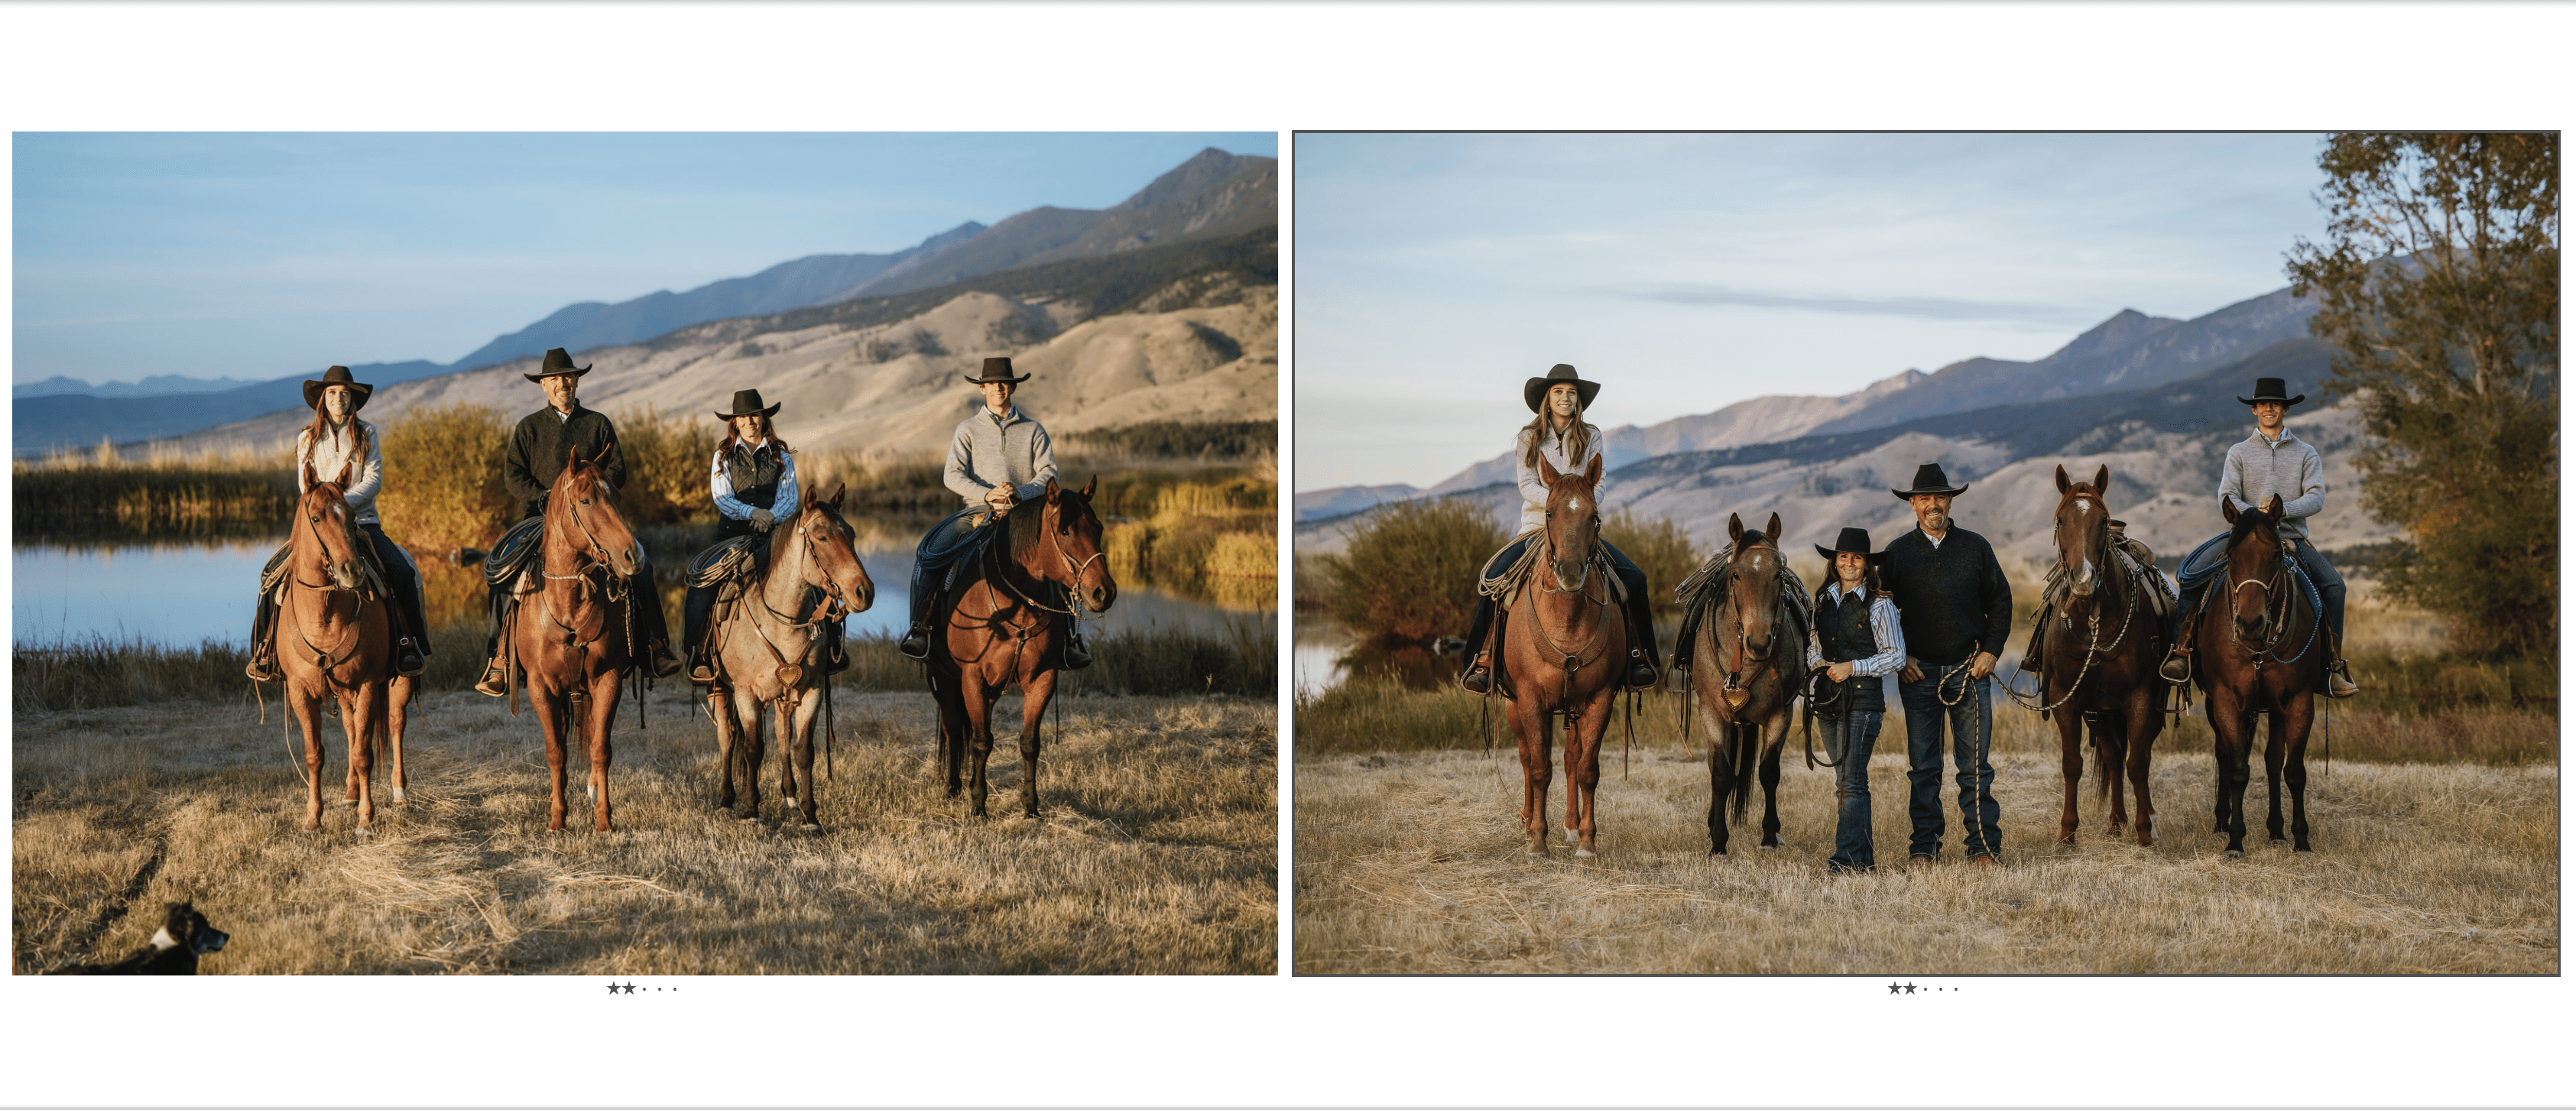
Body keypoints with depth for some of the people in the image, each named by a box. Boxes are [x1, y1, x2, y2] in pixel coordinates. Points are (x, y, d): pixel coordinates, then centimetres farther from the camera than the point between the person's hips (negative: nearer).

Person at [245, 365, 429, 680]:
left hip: (362, 521, -1)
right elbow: (305, 487, 5)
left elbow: (374, 480, -4)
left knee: (403, 572, -24)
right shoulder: (307, 439, 9)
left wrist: (346, 501, -20)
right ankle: (266, 651, -9)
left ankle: (408, 642, -11)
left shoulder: (367, 435, 6)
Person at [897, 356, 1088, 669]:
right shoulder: (968, 429, 9)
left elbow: (1049, 473, 3)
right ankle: (920, 627, -18)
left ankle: (1070, 638, -19)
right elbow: (954, 475, -1)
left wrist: (1020, 493, -16)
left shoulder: (1033, 430, 12)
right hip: (978, 511, 0)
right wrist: (987, 494, -18)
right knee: (928, 553, -24)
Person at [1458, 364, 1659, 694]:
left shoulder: (1591, 436, 8)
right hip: (1536, 527, -1)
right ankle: (1482, 657, -15)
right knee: (1493, 577, -26)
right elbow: (1527, 486, -5)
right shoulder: (1529, 439, 5)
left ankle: (1637, 654, -1)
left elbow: (1598, 485, 2)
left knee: (1634, 578, -17)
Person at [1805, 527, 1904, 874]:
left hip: (1864, 697, -6)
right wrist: (1817, 662, 0)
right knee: (1843, 781, 8)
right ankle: (1865, 857, 14)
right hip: (1830, 700, 6)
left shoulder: (1879, 605, -5)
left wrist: (1852, 667, -14)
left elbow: (1896, 656, -6)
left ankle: (1848, 855, -13)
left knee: (1854, 780, -12)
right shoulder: (1822, 601, 12)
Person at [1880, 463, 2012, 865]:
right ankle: (1924, 846, 10)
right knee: (1922, 766, 4)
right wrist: (1899, 657, -1)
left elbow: (2000, 600, 9)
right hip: (1918, 672, 0)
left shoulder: (1975, 547, 6)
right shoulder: (1897, 553, 5)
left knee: (1975, 764, 0)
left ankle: (1984, 846, 4)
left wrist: (1991, 650, -1)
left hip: (1970, 670, 0)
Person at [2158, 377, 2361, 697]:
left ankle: (2334, 665, -16)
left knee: (2334, 584, -23)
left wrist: (2283, 509, -20)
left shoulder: (2306, 453, 13)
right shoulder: (2239, 453, 12)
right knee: (2192, 577, -23)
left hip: (2292, 538, 0)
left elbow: (2316, 497, 0)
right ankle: (2181, 651, -19)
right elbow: (2228, 496, -1)